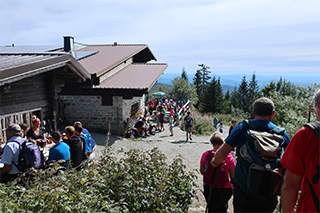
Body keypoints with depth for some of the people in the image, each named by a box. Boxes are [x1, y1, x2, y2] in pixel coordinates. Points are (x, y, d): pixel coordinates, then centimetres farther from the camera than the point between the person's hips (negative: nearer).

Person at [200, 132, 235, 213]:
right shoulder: (228, 156, -18)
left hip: (209, 188, 2)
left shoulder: (205, 155, -13)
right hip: (224, 189, -1)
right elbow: (233, 175, -11)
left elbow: (202, 172, 0)